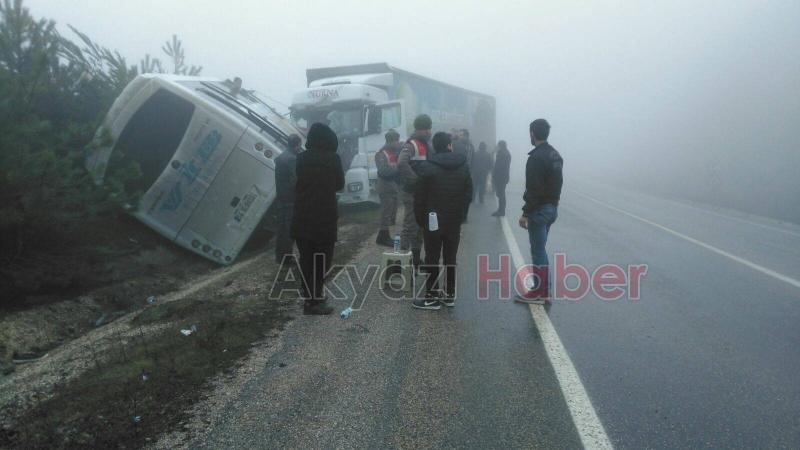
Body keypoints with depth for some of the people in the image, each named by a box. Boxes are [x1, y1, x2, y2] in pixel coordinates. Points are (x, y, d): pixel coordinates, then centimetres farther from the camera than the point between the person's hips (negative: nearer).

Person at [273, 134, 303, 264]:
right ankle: (287, 256, 3)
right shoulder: (293, 159, -16)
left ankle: (280, 255, 20)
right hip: (290, 199, -8)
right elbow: (295, 180, -19)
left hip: (280, 198, 8)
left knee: (282, 227, 14)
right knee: (289, 229, -1)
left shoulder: (280, 158, 12)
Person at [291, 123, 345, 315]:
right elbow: (340, 184, 1)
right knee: (321, 259, 2)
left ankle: (311, 296, 19)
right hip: (324, 216, -4)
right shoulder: (332, 159, -9)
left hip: (302, 216, 4)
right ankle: (314, 301, 0)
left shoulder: (301, 158, 2)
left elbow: (295, 183, 7)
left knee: (306, 258, 13)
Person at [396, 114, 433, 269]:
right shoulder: (410, 145, -14)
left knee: (420, 227, 17)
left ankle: (415, 258, 28)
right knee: (410, 227, -8)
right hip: (412, 193, -10)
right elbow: (402, 164, -32)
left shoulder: (425, 145, 16)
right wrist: (416, 180, -29)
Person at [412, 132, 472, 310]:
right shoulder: (463, 166, 3)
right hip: (455, 221, 4)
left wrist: (419, 219, 1)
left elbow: (419, 197, -10)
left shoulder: (427, 167, -11)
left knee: (432, 259, 3)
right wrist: (460, 214, 12)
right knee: (450, 258, 12)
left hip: (433, 221, -4)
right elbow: (468, 193, 5)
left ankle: (432, 297, 6)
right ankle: (450, 295, 18)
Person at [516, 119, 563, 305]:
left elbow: (533, 189, -22)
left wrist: (526, 213, -18)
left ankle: (539, 293, 4)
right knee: (540, 249, 17)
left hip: (539, 210, -9)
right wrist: (553, 203, 18)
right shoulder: (556, 155, 13)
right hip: (552, 208, 9)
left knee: (538, 251, -3)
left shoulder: (536, 157, -18)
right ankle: (544, 290, 22)